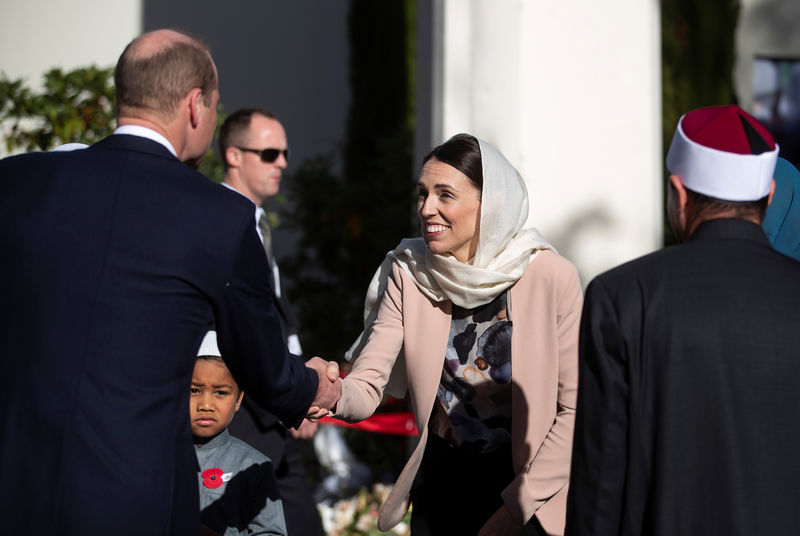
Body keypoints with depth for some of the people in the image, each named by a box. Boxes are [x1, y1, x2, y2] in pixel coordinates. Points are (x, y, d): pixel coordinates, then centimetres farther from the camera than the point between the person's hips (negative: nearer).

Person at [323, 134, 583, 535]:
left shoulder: (551, 276, -16)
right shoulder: (408, 272, -7)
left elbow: (575, 410, -11)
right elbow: (367, 388, -12)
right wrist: (334, 393, -34)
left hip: (527, 483, -3)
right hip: (440, 483, 3)